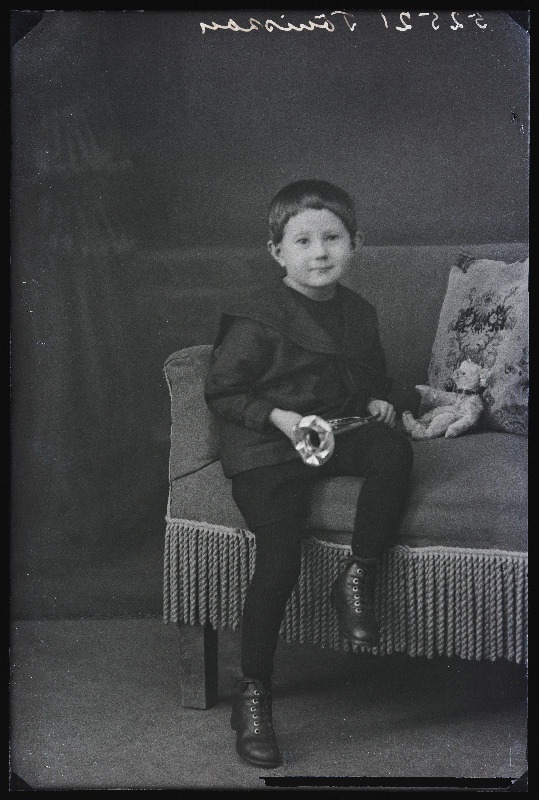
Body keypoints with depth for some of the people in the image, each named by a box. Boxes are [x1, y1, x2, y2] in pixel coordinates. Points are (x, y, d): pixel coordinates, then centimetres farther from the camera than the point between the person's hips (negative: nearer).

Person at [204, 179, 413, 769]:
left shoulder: (358, 313, 10)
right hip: (264, 452, -5)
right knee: (280, 557, -22)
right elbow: (221, 393, -6)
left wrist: (378, 400, 6)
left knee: (394, 449, -28)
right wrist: (279, 417, -18)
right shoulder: (256, 317, -9)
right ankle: (252, 694, -7)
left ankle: (357, 577, -13)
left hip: (337, 433, 5)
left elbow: (373, 375, 27)